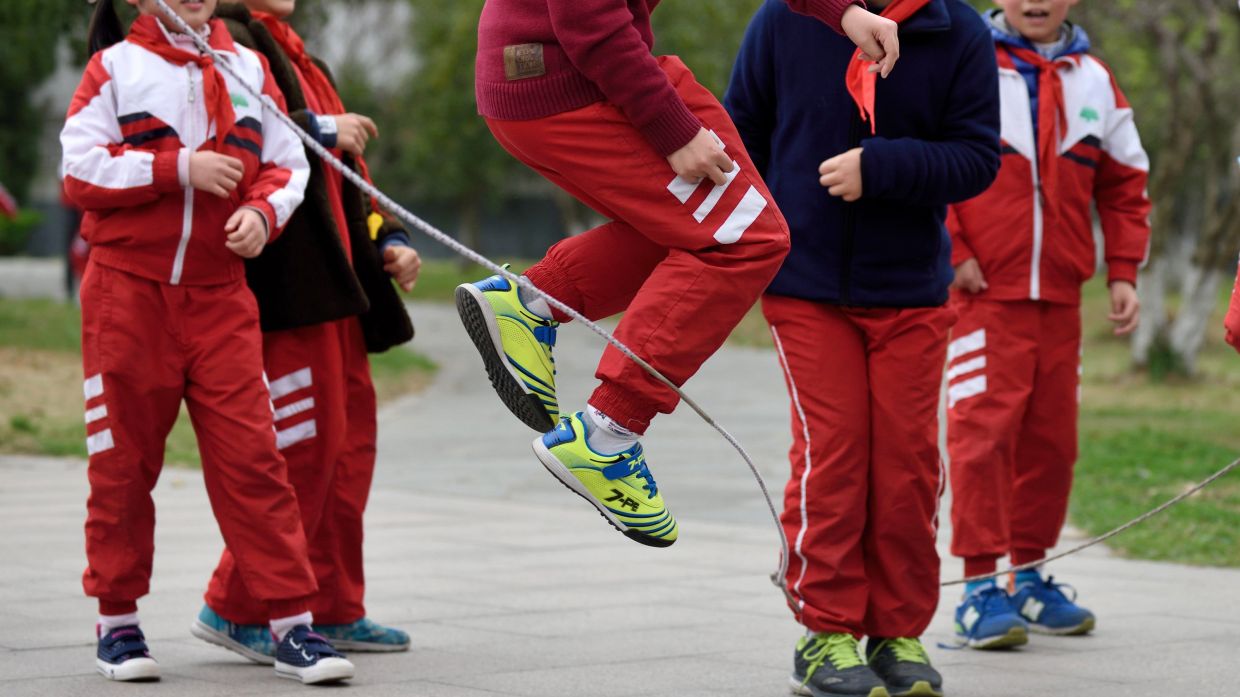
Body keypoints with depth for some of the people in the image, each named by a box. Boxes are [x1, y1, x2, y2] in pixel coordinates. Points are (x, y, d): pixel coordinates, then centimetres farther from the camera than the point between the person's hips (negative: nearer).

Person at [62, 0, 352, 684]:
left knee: (251, 454, -4)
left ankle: (293, 625, -3)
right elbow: (80, 170, -9)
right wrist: (180, 170, -16)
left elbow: (286, 163, 10)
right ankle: (117, 621, 18)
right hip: (127, 291, -2)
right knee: (123, 460, 5)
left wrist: (263, 211, -10)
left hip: (220, 297, 2)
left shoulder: (248, 68, 9)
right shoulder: (114, 68, 0)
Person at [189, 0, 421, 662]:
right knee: (306, 441, -10)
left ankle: (337, 612, 19)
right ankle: (235, 608, -2)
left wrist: (386, 239, 15)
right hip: (287, 280, -10)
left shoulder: (295, 56, 23)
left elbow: (341, 161, 27)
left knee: (351, 432, 11)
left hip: (333, 280, 10)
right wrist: (320, 132, -17)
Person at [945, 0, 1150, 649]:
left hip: (1060, 297, 5)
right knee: (984, 429, -11)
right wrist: (951, 253, -10)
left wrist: (1123, 272, 10)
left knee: (1051, 436, 9)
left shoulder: (1093, 82, 11)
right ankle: (980, 586, -7)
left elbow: (1124, 185, 18)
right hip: (983, 291, -5)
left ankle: (1029, 580, 22)